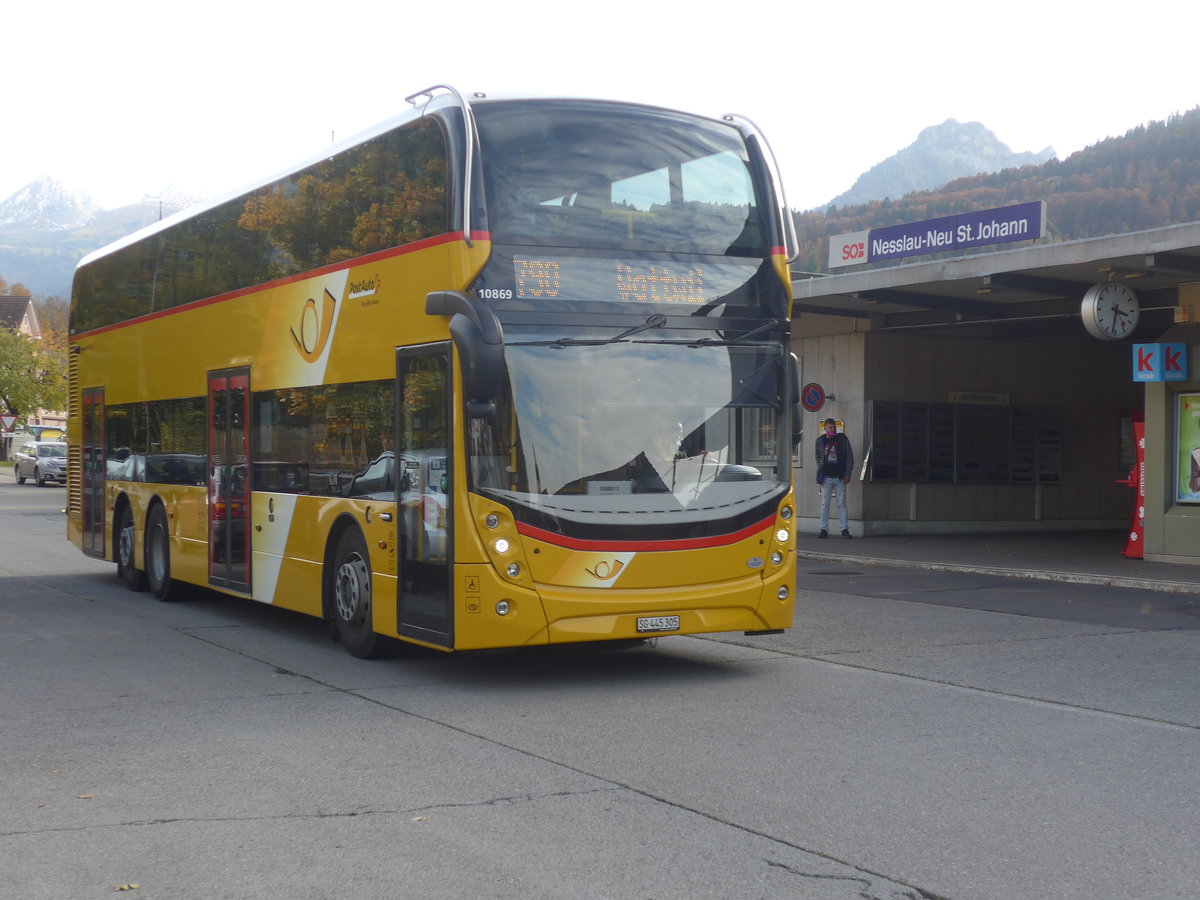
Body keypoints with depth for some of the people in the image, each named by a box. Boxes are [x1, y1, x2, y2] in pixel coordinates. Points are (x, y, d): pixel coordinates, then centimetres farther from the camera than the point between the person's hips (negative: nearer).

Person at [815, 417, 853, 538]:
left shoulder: (843, 439, 3)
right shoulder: (820, 441, 8)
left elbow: (849, 457, 3)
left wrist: (847, 474, -4)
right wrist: (820, 472, 6)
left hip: (840, 477, -1)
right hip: (826, 477, 1)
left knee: (841, 504, 1)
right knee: (824, 504, 2)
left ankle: (845, 529, 3)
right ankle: (824, 529, 6)